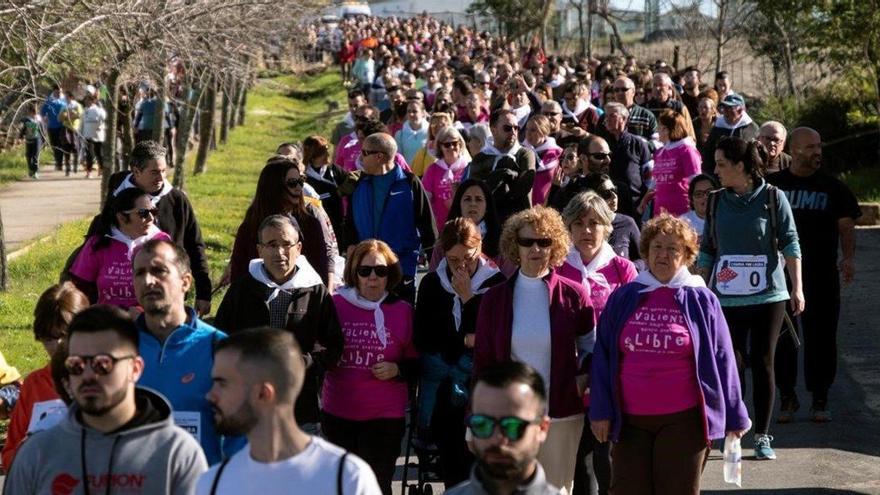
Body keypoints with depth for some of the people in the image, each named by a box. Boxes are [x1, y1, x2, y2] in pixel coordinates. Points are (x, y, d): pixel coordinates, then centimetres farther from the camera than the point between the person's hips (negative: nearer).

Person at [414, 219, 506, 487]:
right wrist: (464, 341, -4)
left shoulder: (495, 283, -4)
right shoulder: (431, 284, 7)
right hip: (441, 388, 3)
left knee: (477, 461, -11)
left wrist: (468, 297, -11)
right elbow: (421, 337, 5)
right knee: (451, 462, -1)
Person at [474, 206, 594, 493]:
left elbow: (590, 347, 11)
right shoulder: (495, 298, 4)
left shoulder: (573, 295, -1)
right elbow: (483, 359, 7)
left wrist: (582, 381, -5)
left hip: (562, 414, -1)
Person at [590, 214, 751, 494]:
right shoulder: (623, 299, 7)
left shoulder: (701, 301, 2)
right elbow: (603, 358, 8)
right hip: (630, 420, 2)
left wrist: (734, 416, 5)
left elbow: (721, 361, 4)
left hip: (682, 420, -2)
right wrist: (601, 411, 1)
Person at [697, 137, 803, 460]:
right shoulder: (717, 202, 7)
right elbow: (707, 250, 14)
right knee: (731, 365, -1)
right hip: (727, 298, 2)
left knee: (763, 363, 3)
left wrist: (797, 288, -9)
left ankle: (762, 436, 12)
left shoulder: (772, 198, -2)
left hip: (767, 296, -2)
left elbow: (790, 244, -3)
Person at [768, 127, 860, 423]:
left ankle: (819, 399, 10)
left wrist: (848, 257, -13)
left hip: (821, 274, -1)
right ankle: (787, 397, 15)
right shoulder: (774, 185, 6)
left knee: (820, 336, 1)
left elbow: (846, 226, 2)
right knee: (781, 335, 3)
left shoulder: (832, 187, 5)